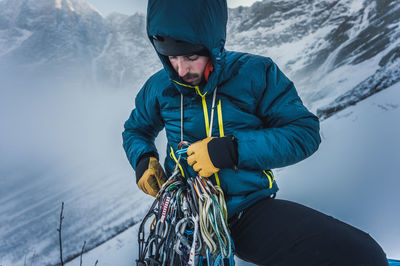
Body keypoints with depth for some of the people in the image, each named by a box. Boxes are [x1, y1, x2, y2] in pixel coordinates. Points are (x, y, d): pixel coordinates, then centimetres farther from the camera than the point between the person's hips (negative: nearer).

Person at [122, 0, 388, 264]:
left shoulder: (255, 73, -6)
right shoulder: (160, 86, 2)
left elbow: (305, 132, -9)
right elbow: (135, 130, 20)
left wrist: (230, 151, -21)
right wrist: (143, 159, -3)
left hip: (250, 210, -1)